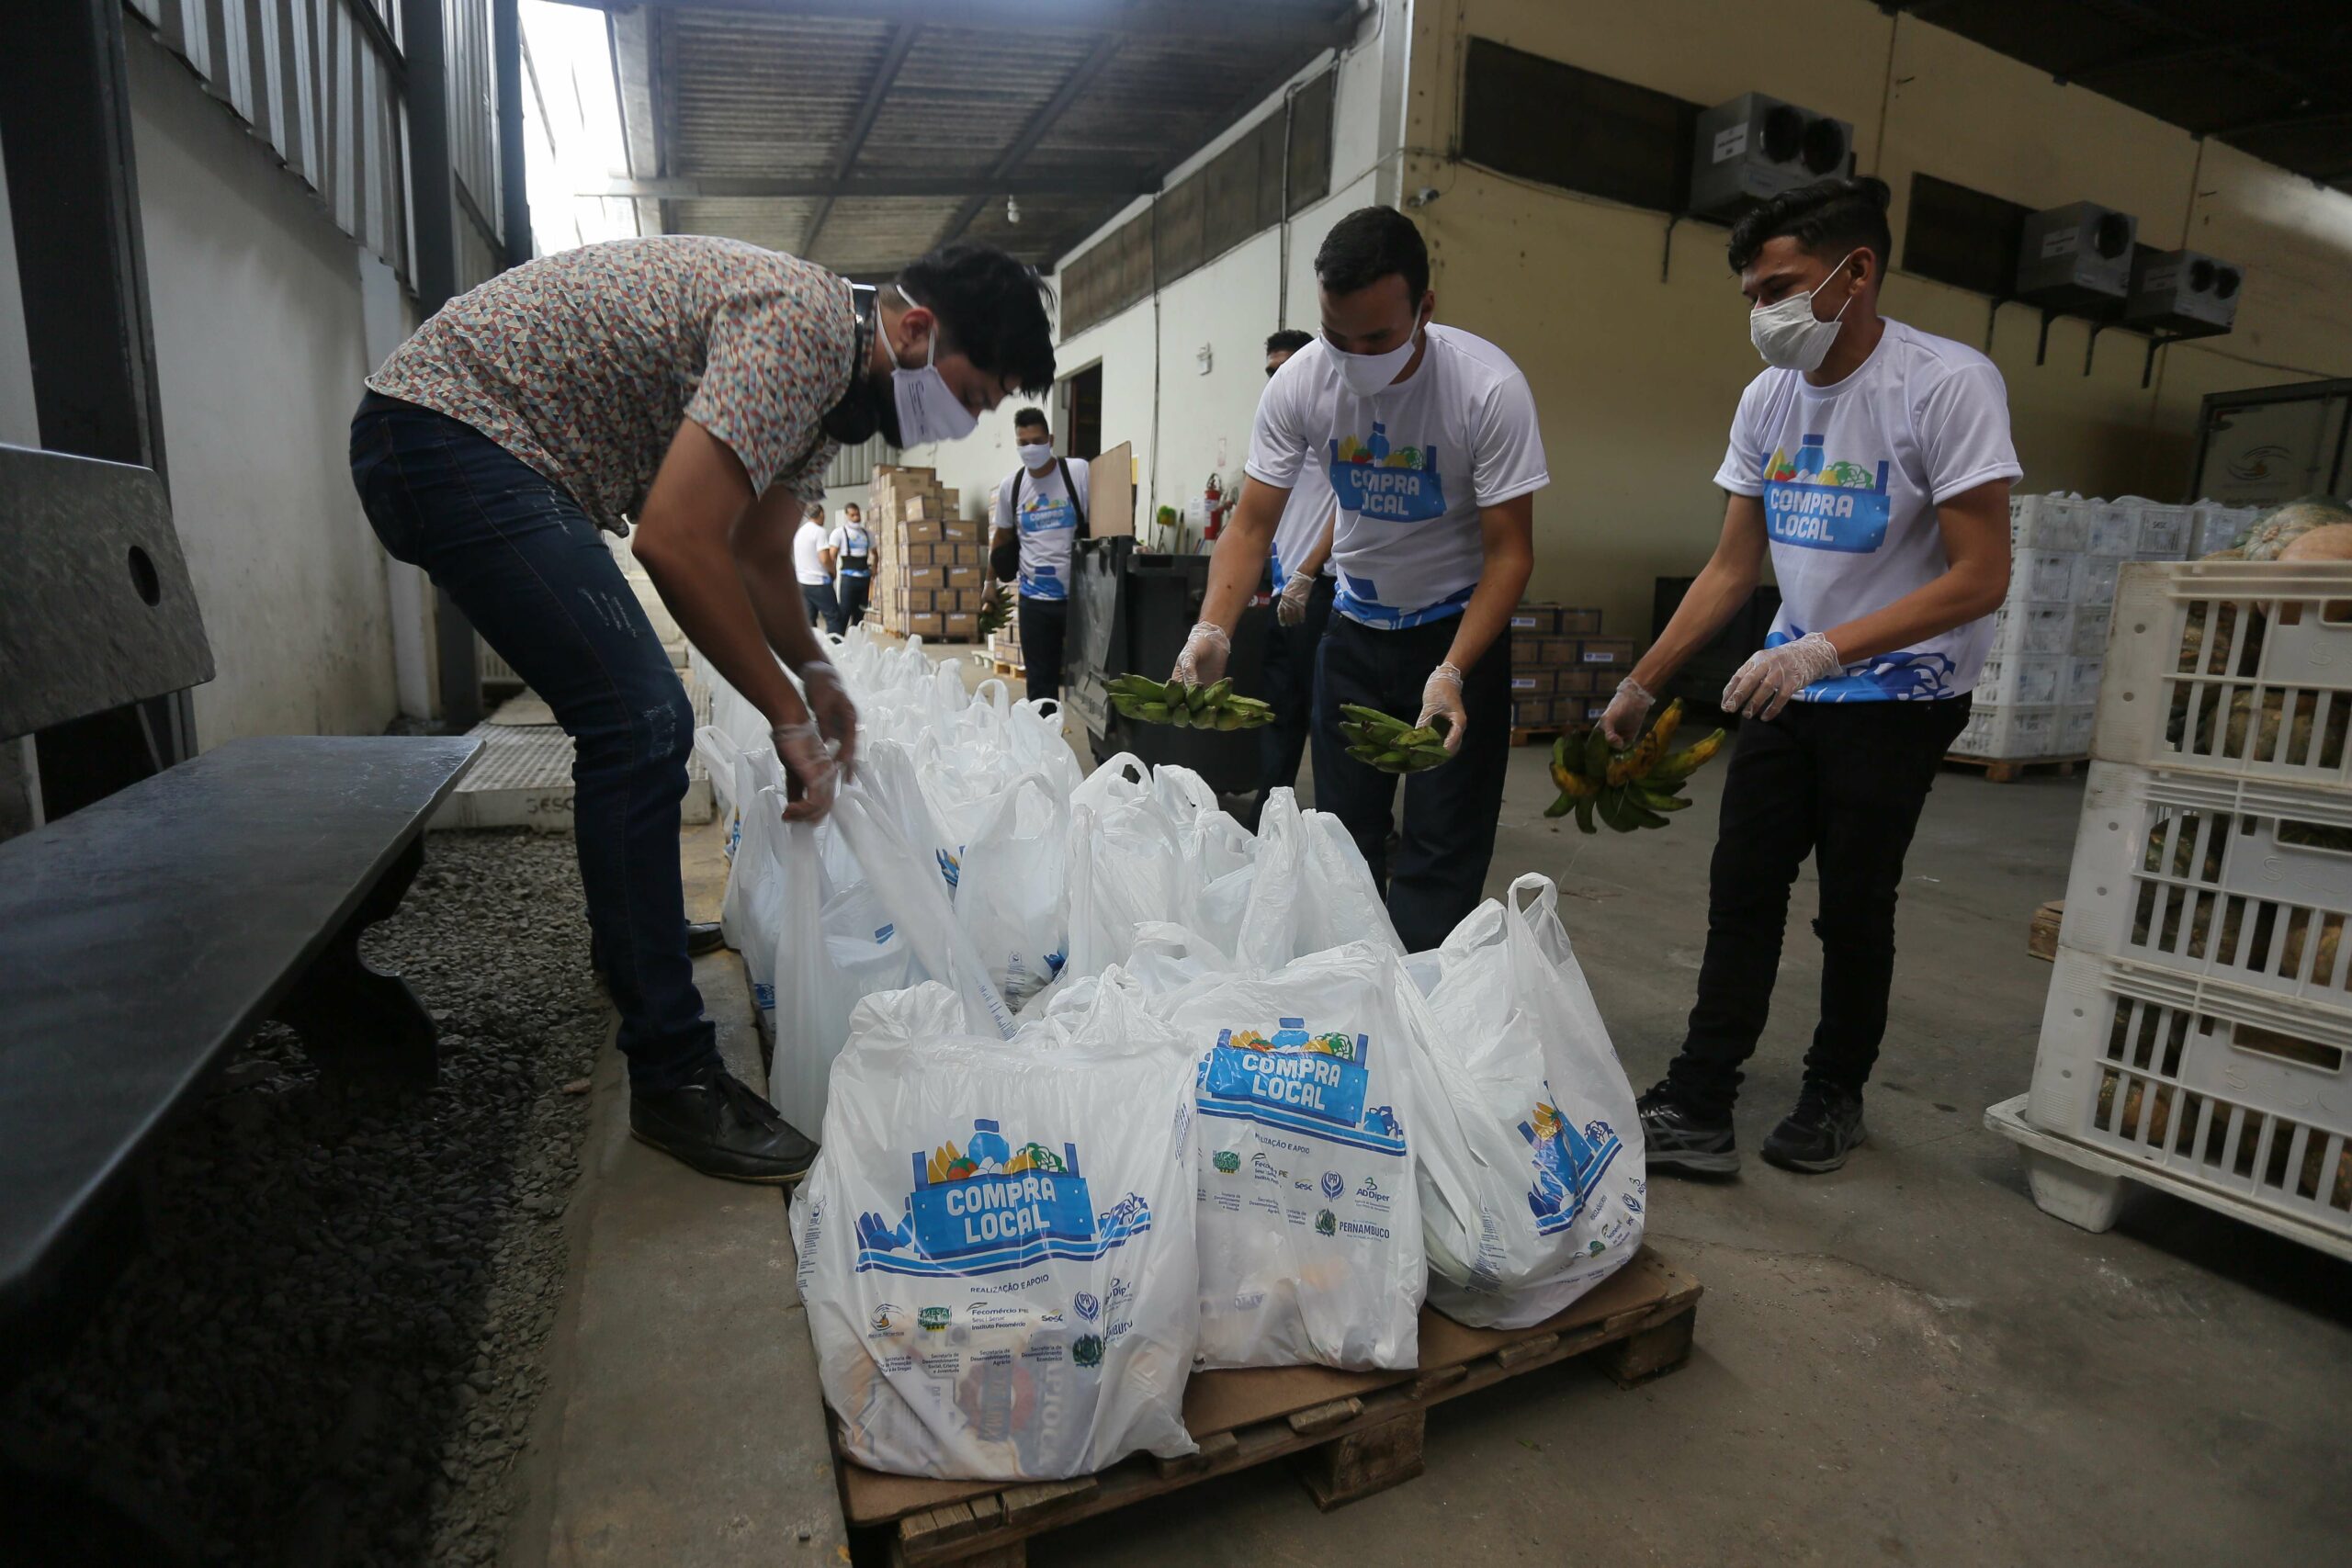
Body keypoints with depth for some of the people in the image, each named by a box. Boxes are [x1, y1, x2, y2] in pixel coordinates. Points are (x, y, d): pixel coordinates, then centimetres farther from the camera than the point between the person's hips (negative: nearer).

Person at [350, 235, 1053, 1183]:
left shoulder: (832, 372, 10)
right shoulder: (803, 323, -22)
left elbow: (760, 555, 17)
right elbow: (676, 543, -31)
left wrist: (815, 670, 3)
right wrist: (790, 715, -23)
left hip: (500, 456, 11)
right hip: (447, 430, -11)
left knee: (636, 718, 18)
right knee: (641, 725, -19)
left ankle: (639, 934, 39)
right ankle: (672, 1080, -12)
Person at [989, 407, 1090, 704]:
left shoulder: (1079, 472, -5)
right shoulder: (1010, 485, 5)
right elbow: (1002, 537, 17)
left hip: (1080, 595, -3)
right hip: (1035, 600, 3)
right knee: (1040, 682, 10)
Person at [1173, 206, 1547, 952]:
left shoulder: (1490, 388, -22)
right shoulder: (1298, 383, -13)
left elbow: (1509, 549, -18)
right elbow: (1252, 525, -10)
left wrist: (1452, 674, -32)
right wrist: (1213, 627, -28)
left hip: (1460, 625, -3)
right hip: (1357, 623, 3)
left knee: (1442, 856, -5)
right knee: (1343, 835, 9)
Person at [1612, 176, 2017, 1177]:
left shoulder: (1949, 384, -16)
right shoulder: (1768, 399, 3)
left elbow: (1980, 577, -18)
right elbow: (1733, 568, 6)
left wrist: (1822, 651, -29)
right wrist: (1639, 687, 3)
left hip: (1901, 693, -5)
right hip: (1790, 684, 5)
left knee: (1853, 905, 4)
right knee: (1742, 888, 1)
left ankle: (1836, 1097, 28)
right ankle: (1697, 1111, 8)